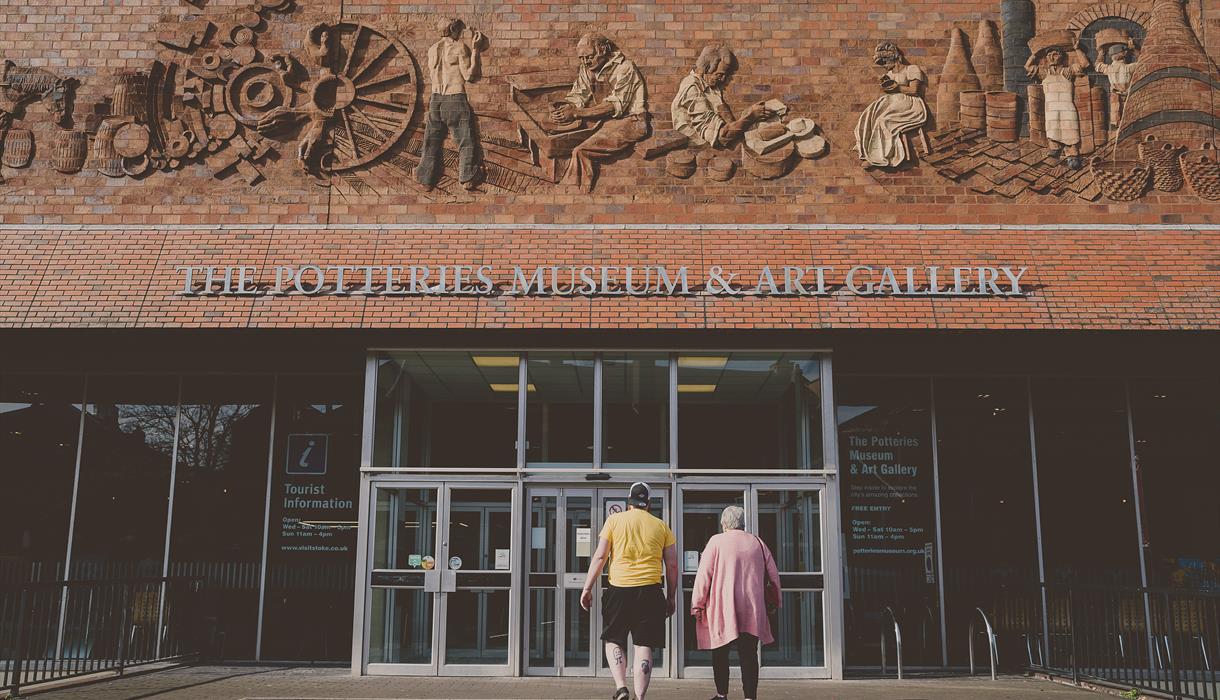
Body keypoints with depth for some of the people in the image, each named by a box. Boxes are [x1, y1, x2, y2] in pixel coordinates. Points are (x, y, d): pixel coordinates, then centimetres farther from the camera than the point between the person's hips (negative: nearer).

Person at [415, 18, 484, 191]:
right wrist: (474, 49, -6)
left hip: (436, 99, 5)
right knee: (466, 141, 5)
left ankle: (426, 178, 16)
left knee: (432, 141, 13)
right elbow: (470, 75, -9)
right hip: (456, 99, -5)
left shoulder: (432, 49, 9)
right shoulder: (460, 47, -6)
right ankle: (467, 179, 3)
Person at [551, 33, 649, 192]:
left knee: (582, 152, -27)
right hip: (607, 119, 8)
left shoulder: (624, 69, -16)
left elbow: (616, 105, -25)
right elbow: (578, 95, 7)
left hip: (630, 121, -8)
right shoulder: (587, 68, 7)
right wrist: (563, 107, -19)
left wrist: (576, 113, -32)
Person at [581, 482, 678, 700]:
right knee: (644, 646, 5)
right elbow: (672, 565, 9)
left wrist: (587, 588, 5)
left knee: (613, 641, 13)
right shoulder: (662, 526, 10)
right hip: (650, 591, 1)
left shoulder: (614, 520, 5)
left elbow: (600, 556, 0)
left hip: (619, 588, -1)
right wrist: (671, 597, 18)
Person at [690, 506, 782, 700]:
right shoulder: (757, 542, 10)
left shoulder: (716, 541, 0)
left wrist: (697, 605, 0)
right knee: (749, 654, 2)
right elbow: (773, 576, 14)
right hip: (752, 610, 2)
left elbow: (703, 575, -5)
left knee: (720, 653, 11)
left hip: (722, 609, -2)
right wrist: (772, 602, 26)